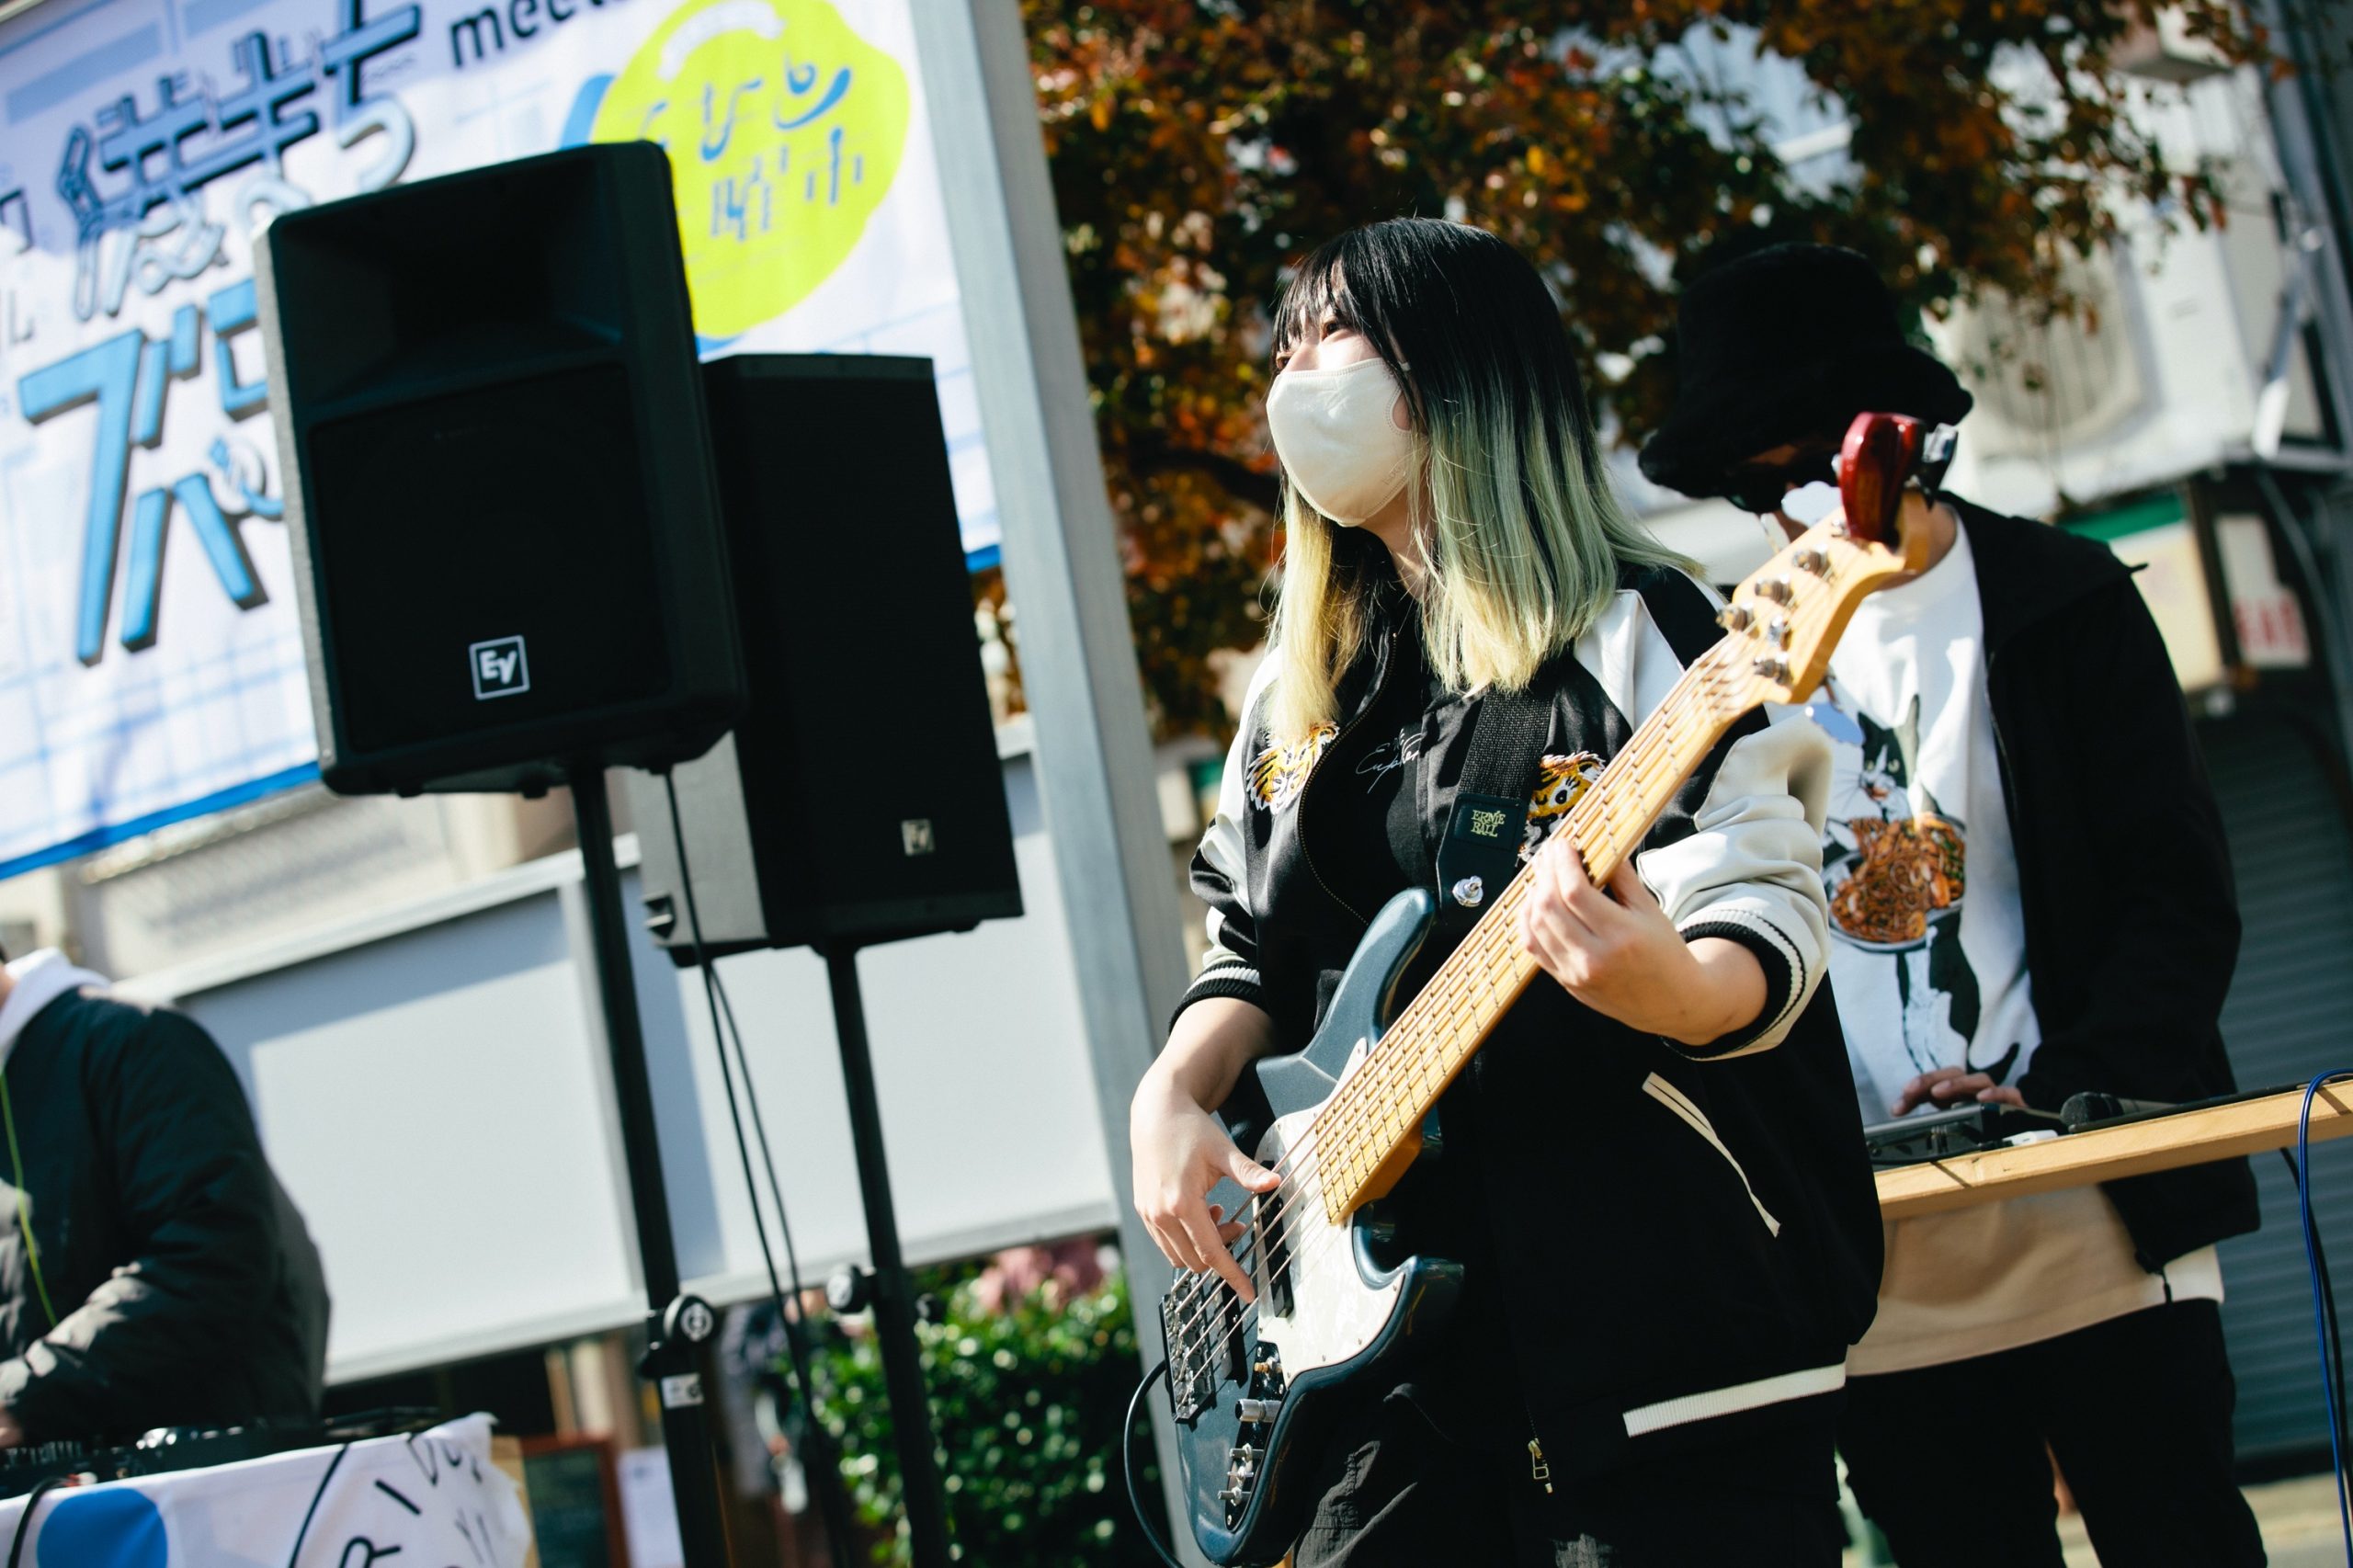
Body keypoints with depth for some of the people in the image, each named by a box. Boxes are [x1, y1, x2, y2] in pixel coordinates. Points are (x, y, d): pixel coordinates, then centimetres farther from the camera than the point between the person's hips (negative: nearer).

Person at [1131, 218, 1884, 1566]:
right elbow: (1253, 951, 22)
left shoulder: (1633, 630, -4)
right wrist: (1176, 1096, 3)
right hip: (1401, 1331, 6)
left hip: (1664, 1313, -6)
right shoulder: (1301, 693, 17)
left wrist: (1673, 987, -32)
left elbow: (1769, 917, -10)